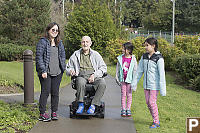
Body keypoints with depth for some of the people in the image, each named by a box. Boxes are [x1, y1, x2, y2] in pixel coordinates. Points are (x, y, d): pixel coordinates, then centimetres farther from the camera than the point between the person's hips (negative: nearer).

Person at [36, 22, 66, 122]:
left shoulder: (59, 43, 16)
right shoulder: (43, 42, -3)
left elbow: (63, 56, 22)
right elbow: (39, 57, -8)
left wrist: (63, 68, 11)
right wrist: (43, 70, -15)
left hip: (57, 73, 5)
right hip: (46, 73, -5)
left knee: (55, 93, 7)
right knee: (45, 92, -4)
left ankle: (54, 112, 16)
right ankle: (42, 114, 4)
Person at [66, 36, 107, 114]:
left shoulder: (96, 54, 16)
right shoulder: (75, 55, 18)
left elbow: (103, 68, 9)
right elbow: (68, 67, 24)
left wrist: (94, 75, -9)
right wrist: (71, 71, -2)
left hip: (94, 76, 0)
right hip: (81, 76, 0)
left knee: (102, 83, -33)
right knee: (81, 82, -38)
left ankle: (93, 105, -29)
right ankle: (81, 104, -27)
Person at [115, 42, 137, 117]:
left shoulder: (133, 59, -5)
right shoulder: (120, 58, 1)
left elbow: (135, 70, -2)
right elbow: (117, 68, 8)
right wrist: (117, 78, 5)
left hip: (129, 79, -2)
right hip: (122, 79, 2)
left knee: (129, 94, 6)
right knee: (123, 94, 6)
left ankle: (128, 109, 15)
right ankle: (123, 109, 12)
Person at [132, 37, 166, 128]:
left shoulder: (159, 58, -13)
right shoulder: (144, 56, 6)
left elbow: (161, 74, -14)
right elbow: (140, 70, 12)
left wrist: (163, 89, -16)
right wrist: (134, 82, 12)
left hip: (154, 85, -6)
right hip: (146, 84, 7)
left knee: (152, 102, -5)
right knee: (148, 103, 9)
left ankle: (156, 122, 11)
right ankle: (156, 120, 23)